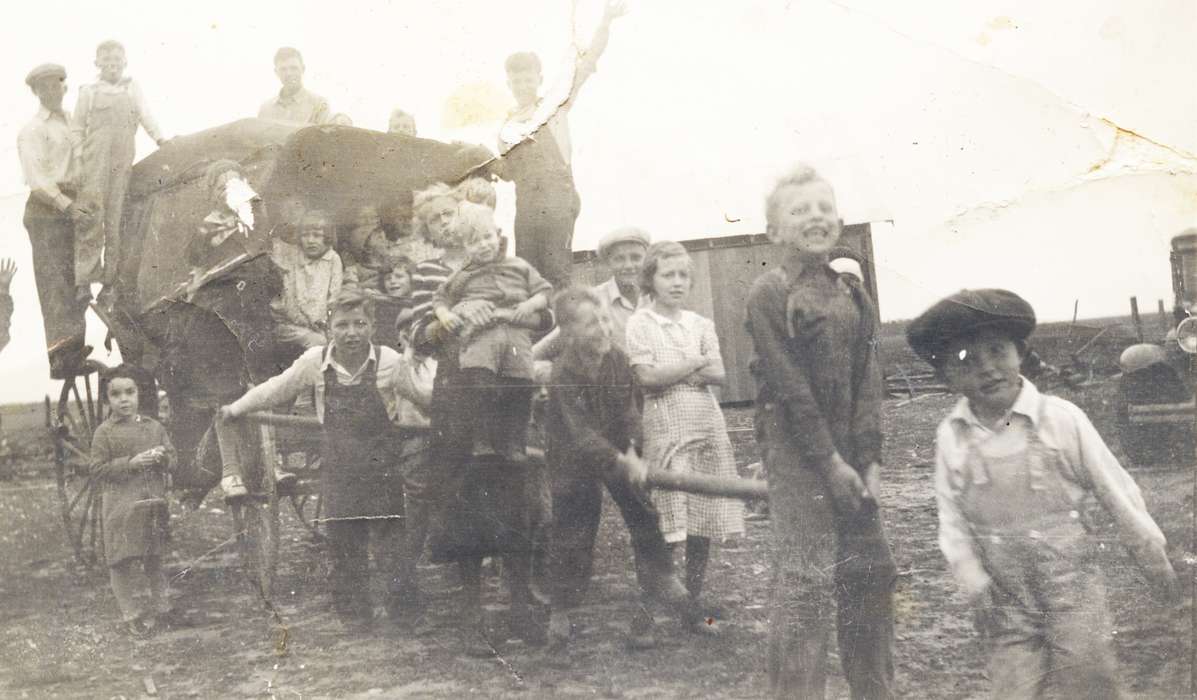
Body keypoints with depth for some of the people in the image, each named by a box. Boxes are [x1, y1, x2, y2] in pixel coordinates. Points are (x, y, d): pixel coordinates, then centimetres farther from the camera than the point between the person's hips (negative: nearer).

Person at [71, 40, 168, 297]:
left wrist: (161, 140, -14)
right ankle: (85, 278, -1)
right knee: (92, 217, -5)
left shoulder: (132, 88, 11)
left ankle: (113, 277, 11)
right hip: (94, 166, -2)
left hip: (123, 163, 2)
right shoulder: (89, 91, 7)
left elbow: (146, 115, 0)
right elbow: (77, 128, 9)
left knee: (117, 219, 4)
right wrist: (78, 159, 1)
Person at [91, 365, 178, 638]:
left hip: (154, 502, 4)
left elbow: (172, 458, 12)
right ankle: (130, 615, 9)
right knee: (122, 562, -1)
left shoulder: (154, 427, 9)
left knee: (154, 558, 13)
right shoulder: (104, 432, -3)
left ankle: (161, 607, 26)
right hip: (120, 506, -4)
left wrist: (162, 457, -11)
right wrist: (130, 463, -18)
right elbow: (98, 469, -8)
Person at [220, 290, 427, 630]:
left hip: (382, 465, -2)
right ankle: (354, 614, 16)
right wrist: (236, 409, 17)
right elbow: (276, 389, 10)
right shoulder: (315, 362, -3)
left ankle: (402, 611, 8)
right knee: (344, 544, 5)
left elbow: (425, 397, 4)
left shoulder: (390, 362, -9)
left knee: (390, 542, -4)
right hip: (339, 467, 3)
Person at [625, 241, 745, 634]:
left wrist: (672, 371, -11)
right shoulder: (639, 324, -2)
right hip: (667, 423, -5)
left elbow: (718, 375, 1)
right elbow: (647, 376, -14)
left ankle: (694, 597, 16)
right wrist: (696, 363, -6)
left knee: (703, 516, 6)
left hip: (708, 423, 5)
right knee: (675, 517, -9)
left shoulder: (701, 325, 12)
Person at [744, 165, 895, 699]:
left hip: (849, 448, 7)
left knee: (871, 570, 10)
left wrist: (869, 459, -4)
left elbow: (866, 380, 5)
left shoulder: (850, 293, 10)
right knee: (807, 579, -8)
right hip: (797, 448, -6)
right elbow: (789, 386, -13)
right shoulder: (769, 293, -8)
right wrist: (830, 462, -14)